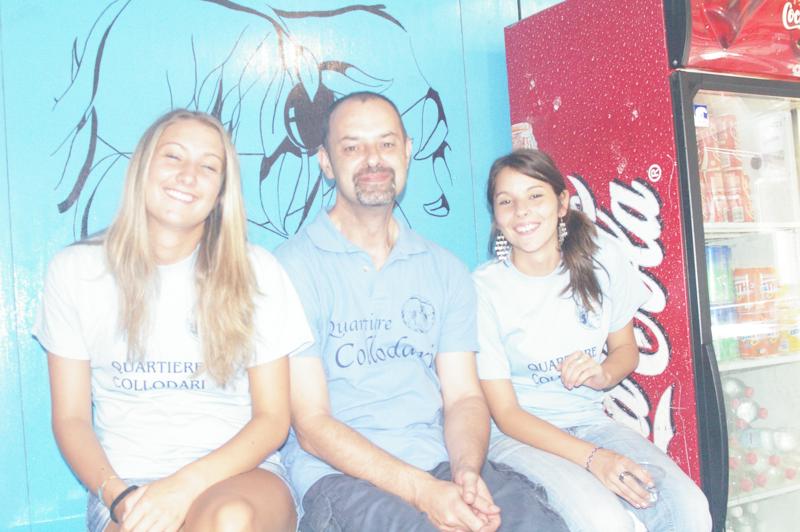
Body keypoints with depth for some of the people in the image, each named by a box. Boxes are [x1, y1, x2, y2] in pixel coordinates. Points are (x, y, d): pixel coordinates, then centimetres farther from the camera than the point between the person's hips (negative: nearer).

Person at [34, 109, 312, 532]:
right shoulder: (75, 270, 4)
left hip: (237, 474, 0)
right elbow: (71, 419, 6)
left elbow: (273, 417, 0)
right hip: (128, 485, 1)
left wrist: (187, 485, -15)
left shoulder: (256, 272, 1)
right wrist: (118, 497, -12)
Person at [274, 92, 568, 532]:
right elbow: (311, 424, -8)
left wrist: (466, 472, -14)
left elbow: (464, 396, 8)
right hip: (338, 474, -4)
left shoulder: (446, 271, 12)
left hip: (439, 464, 5)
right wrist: (422, 491, -19)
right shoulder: (292, 267, -4)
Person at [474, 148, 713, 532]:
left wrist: (603, 375, -13)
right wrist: (592, 457, -25)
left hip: (590, 421, 4)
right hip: (519, 435, -4)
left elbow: (626, 349, 11)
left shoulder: (600, 256, -4)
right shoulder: (484, 288, -15)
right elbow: (505, 412, -13)